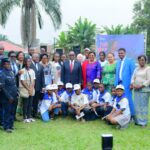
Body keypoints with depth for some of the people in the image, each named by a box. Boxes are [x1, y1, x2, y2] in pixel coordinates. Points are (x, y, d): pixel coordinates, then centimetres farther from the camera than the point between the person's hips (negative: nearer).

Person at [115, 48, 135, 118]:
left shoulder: (130, 61, -2)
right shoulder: (118, 62, 17)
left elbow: (133, 73, -7)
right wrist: (115, 84, 10)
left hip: (126, 83, -6)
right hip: (119, 83, 6)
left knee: (128, 99, -5)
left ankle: (132, 115, 4)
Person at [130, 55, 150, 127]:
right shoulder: (136, 69, 17)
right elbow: (133, 78, 14)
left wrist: (141, 86, -15)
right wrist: (132, 84, -6)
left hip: (144, 89, -5)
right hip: (136, 89, 5)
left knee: (143, 105, -5)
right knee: (137, 105, 5)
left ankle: (143, 122, 0)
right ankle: (137, 120, 13)